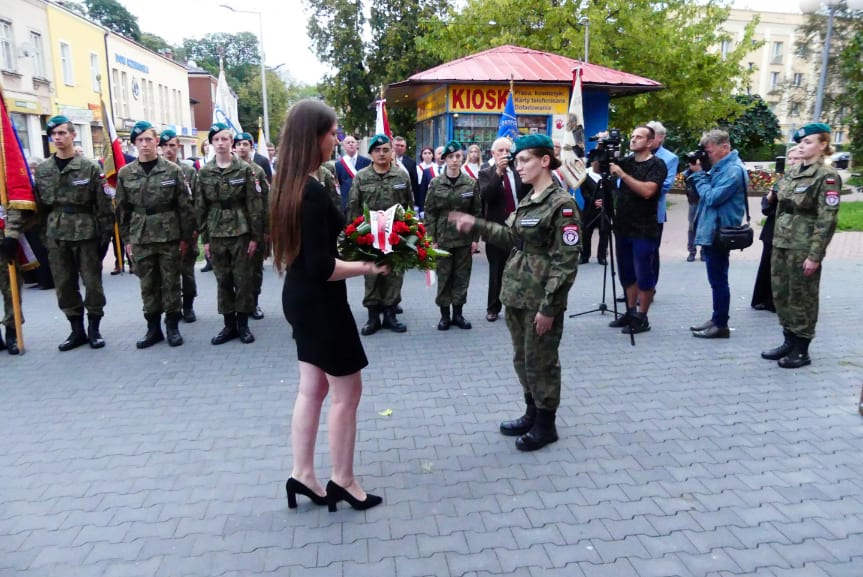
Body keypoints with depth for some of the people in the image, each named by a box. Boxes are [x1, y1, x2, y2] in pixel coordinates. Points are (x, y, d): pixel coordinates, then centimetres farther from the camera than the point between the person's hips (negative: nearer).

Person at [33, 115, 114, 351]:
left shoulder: (90, 167, -3)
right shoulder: (42, 170, 7)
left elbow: (103, 204, -5)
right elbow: (38, 205, 9)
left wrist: (106, 233, -8)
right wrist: (41, 235, 5)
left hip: (86, 233, -3)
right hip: (55, 235, 4)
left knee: (92, 282, 3)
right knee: (64, 285, 8)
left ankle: (94, 328, 16)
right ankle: (77, 329, 20)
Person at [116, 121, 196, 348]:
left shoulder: (172, 170, -2)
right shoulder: (125, 174, 5)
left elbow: (185, 206, -2)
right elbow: (122, 209, 9)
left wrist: (186, 236, -4)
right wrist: (127, 239, 6)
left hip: (169, 236, -2)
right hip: (140, 238, 2)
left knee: (170, 283, 4)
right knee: (147, 285, 8)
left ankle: (172, 326, 16)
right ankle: (153, 327, 19)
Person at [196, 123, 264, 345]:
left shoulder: (244, 169, -2)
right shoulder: (204, 172, 5)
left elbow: (254, 204, -3)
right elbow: (201, 207, 7)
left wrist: (255, 236, -7)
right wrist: (205, 238, 3)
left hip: (241, 232, -2)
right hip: (216, 234, 3)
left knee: (243, 279, 2)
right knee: (223, 281, 8)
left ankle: (243, 324, 13)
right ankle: (229, 324, 18)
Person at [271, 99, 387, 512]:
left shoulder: (291, 185, 7)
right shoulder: (312, 191, -22)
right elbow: (321, 267, -25)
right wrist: (367, 267, -14)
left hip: (301, 297, 10)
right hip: (319, 302, -9)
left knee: (312, 388, 17)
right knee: (346, 392, 5)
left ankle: (302, 476, 27)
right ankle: (342, 481, 20)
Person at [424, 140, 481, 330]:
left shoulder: (471, 183, 1)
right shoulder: (436, 184, -1)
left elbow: (477, 212, 3)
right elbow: (429, 212, -1)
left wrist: (475, 238, -1)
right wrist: (431, 239, -6)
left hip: (464, 239, 1)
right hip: (443, 238, -1)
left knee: (462, 277, 7)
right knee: (443, 277, 4)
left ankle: (458, 313, 19)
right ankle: (444, 315, 15)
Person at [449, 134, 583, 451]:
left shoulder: (562, 204, -15)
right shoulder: (527, 199, 11)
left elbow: (566, 261, -18)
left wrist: (548, 306, -19)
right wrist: (476, 224, 9)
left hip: (540, 298, -8)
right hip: (516, 292, 8)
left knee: (541, 361, 5)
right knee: (522, 359, 18)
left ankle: (545, 424, 21)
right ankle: (532, 413, 35)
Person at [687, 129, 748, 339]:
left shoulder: (734, 170, -16)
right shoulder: (721, 167, 14)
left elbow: (711, 197, -21)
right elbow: (706, 190, 17)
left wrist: (698, 174, -12)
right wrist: (694, 171, 3)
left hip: (719, 233, -10)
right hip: (711, 231, 10)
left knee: (718, 280, -3)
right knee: (716, 279, 15)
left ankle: (721, 325, 6)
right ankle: (717, 319, 25)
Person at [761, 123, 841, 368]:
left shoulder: (827, 176, -10)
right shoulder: (793, 171, 12)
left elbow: (827, 219, -15)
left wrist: (815, 255, -18)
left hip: (803, 247, -7)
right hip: (782, 244, 7)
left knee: (801, 298, 2)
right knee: (781, 295, 12)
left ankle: (801, 350, 14)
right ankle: (789, 342, 26)